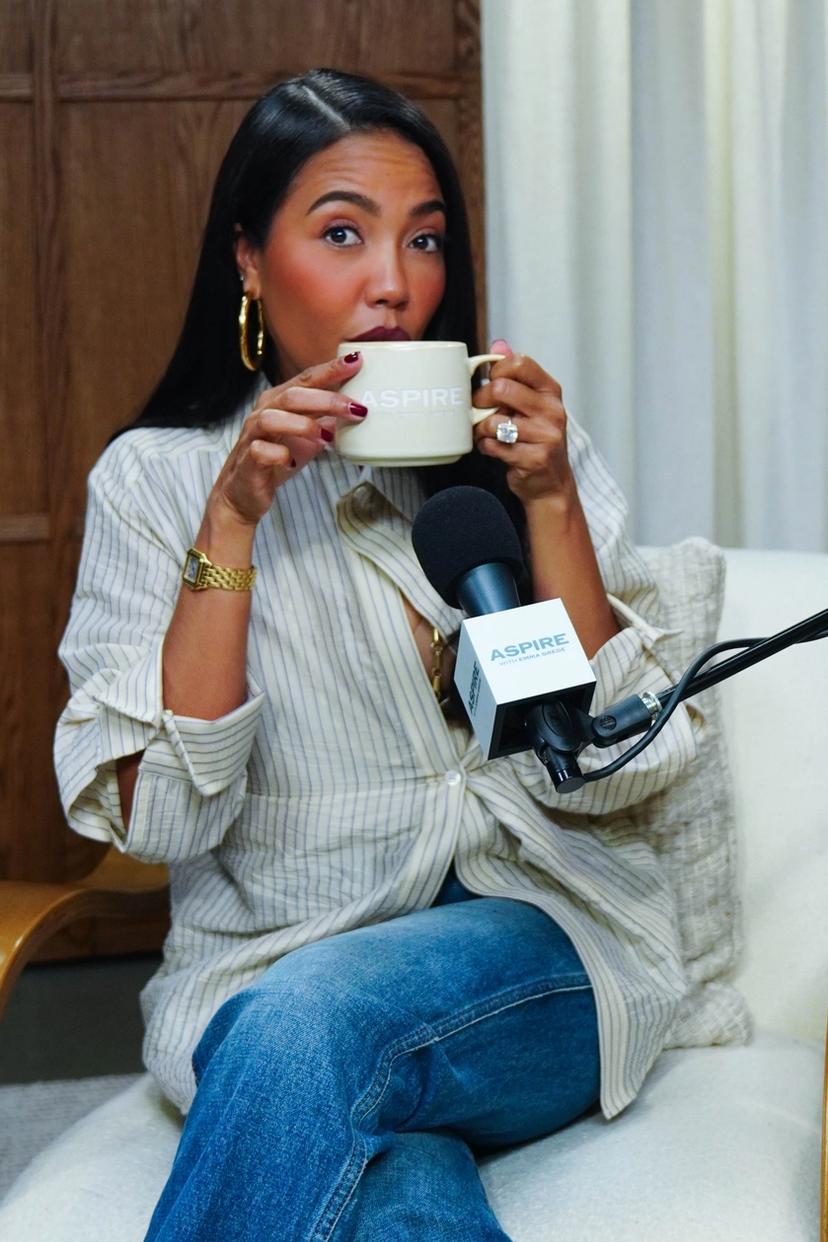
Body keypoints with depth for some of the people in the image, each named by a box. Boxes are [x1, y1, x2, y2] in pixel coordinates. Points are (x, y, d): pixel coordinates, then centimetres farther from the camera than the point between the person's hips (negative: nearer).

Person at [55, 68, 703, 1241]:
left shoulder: (519, 447, 4)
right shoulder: (154, 477, 2)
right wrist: (231, 520, -16)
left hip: (540, 939, 2)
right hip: (271, 960, -1)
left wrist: (550, 502, -12)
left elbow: (611, 774, -2)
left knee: (310, 1022, -32)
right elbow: (160, 817, -8)